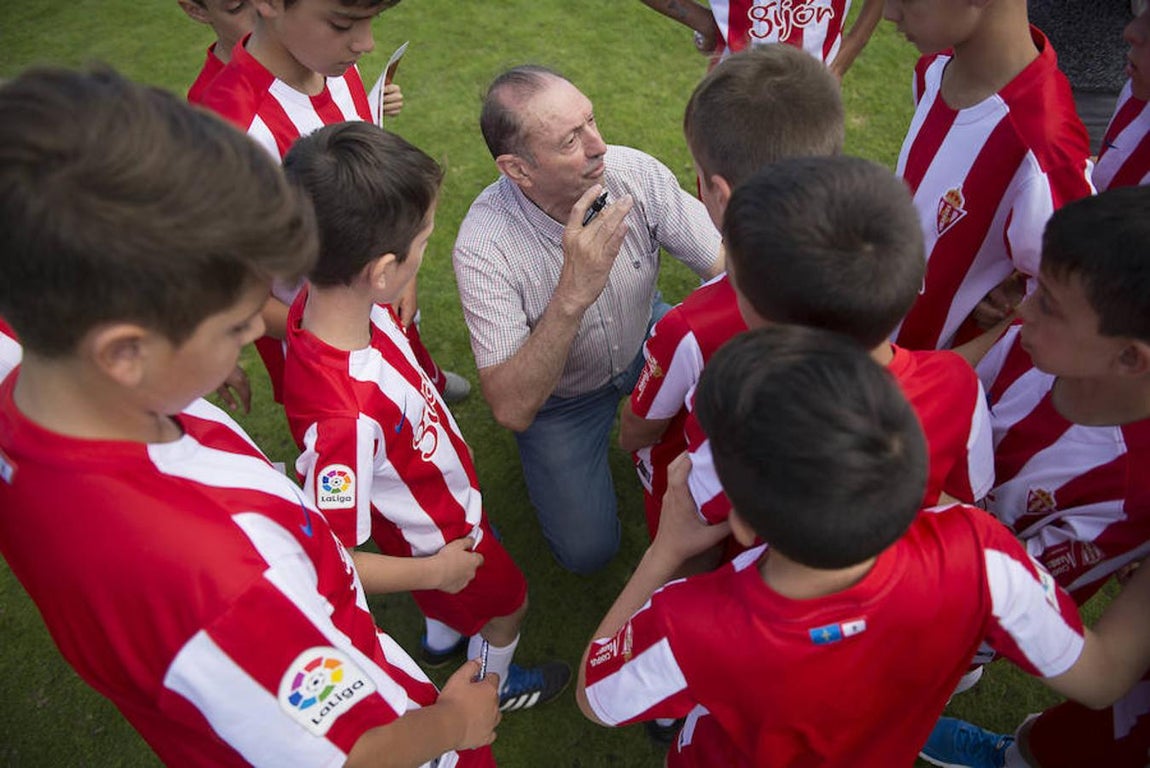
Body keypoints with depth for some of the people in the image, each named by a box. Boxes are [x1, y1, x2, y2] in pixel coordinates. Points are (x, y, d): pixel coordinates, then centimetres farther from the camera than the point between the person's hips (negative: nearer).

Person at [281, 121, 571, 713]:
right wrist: (433, 571, -20)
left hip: (443, 487, 6)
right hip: (437, 534, -6)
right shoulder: (345, 414, -47)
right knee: (505, 602, 25)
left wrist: (447, 438, 10)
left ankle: (441, 638, 69)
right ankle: (494, 685, 57)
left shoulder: (330, 300, -24)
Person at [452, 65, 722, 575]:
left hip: (645, 343, 3)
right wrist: (572, 295, -49)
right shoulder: (484, 246, -33)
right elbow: (510, 410, -37)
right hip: (558, 395, -3)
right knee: (588, 551, -2)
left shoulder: (635, 173, -25)